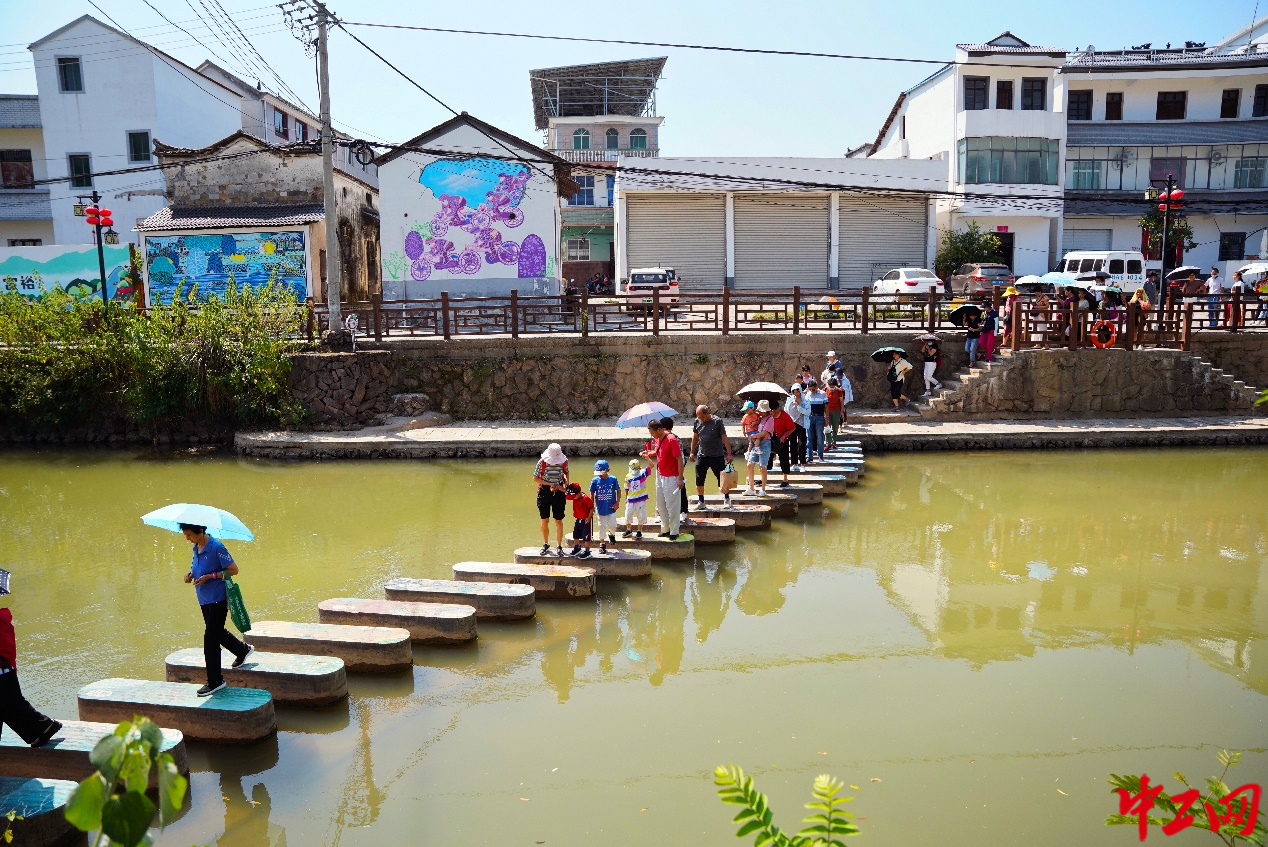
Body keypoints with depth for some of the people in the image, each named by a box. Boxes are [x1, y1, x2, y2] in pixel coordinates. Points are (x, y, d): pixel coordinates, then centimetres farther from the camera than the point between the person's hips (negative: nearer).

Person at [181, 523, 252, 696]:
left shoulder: (216, 547, -20)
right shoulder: (196, 548, 4)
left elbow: (233, 570, -17)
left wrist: (209, 576, -23)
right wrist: (191, 573, 0)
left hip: (217, 599, -9)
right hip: (204, 599, 9)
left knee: (210, 639, -6)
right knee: (217, 632, 23)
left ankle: (214, 682, 3)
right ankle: (243, 650, 47)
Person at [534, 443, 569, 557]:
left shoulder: (564, 461, -7)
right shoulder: (542, 462, -14)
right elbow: (535, 478, -7)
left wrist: (566, 482, -4)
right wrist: (550, 484, -15)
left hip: (558, 491, 1)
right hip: (544, 491, -1)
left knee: (559, 521, 1)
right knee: (544, 521, 4)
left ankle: (559, 546, 10)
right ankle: (545, 544, 22)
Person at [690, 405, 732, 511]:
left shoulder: (717, 421, -9)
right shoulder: (697, 422, 2)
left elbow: (725, 438, -9)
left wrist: (729, 454, -12)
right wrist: (692, 452, 14)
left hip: (717, 455, -4)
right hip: (701, 456, 4)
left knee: (722, 478, 1)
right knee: (699, 480, 6)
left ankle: (727, 499, 19)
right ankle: (701, 501, 19)